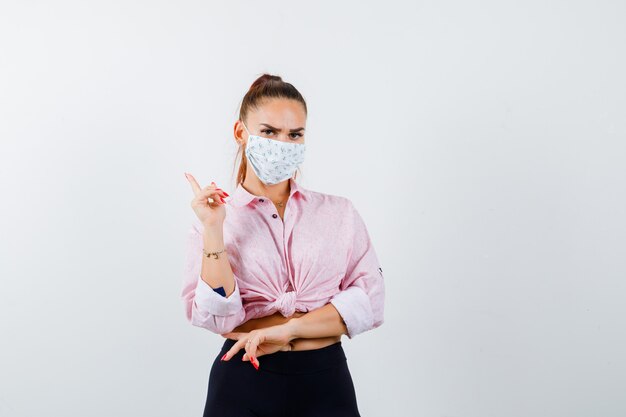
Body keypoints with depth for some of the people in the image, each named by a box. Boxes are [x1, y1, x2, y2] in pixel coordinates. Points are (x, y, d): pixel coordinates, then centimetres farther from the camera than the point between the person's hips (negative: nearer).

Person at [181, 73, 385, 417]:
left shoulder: (340, 212, 3)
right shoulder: (213, 218, 1)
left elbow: (369, 301, -6)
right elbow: (216, 318, -9)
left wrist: (287, 328, -14)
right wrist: (213, 229, -16)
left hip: (325, 381, 1)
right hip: (243, 386, -1)